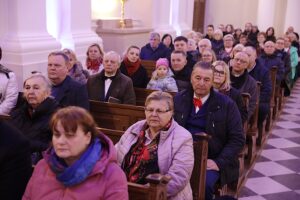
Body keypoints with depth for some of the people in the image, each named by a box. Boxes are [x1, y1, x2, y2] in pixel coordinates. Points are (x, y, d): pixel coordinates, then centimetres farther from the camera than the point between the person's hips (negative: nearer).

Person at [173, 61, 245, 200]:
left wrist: (219, 162, -13)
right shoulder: (179, 99, 8)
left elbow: (237, 139, -2)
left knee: (204, 184, -32)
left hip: (210, 159, -2)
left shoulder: (226, 104, -1)